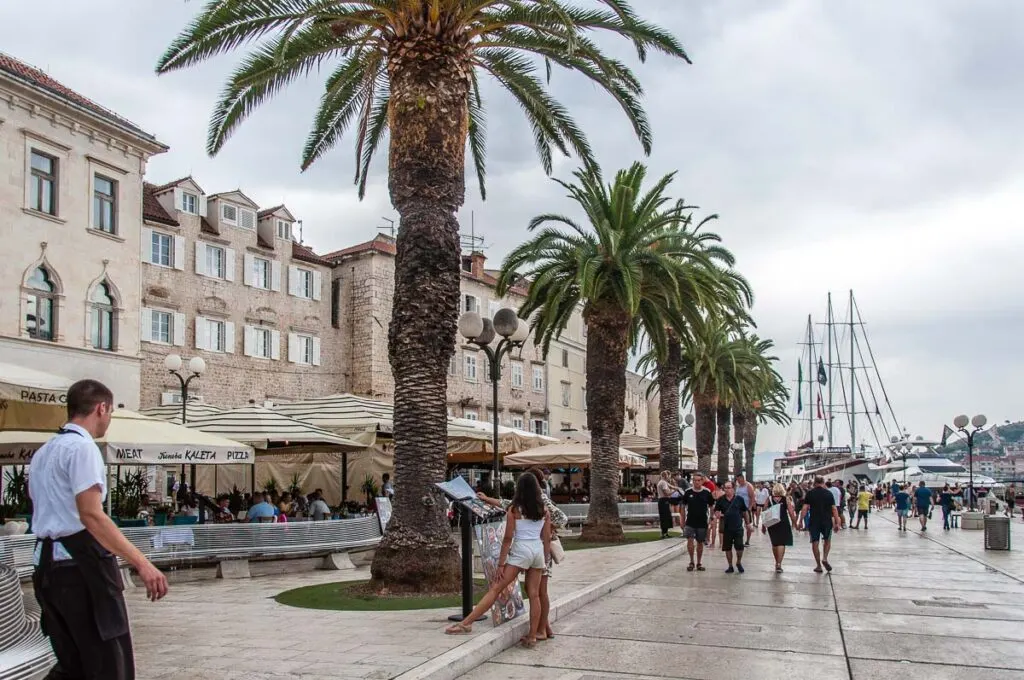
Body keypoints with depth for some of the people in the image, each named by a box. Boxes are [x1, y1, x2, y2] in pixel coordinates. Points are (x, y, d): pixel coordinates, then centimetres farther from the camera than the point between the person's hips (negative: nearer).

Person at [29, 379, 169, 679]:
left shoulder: (42, 453, 18)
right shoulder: (82, 447, -11)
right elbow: (91, 516, -21)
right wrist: (141, 563, -26)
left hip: (47, 564, 10)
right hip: (81, 565, -9)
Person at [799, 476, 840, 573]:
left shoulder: (810, 493, -1)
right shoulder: (829, 493, 1)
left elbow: (805, 508, -6)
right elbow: (834, 509, -2)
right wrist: (837, 522, 1)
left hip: (814, 521, -1)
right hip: (827, 521, 1)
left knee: (815, 542, 7)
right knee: (827, 541, 20)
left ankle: (818, 565, 8)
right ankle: (825, 558, 0)